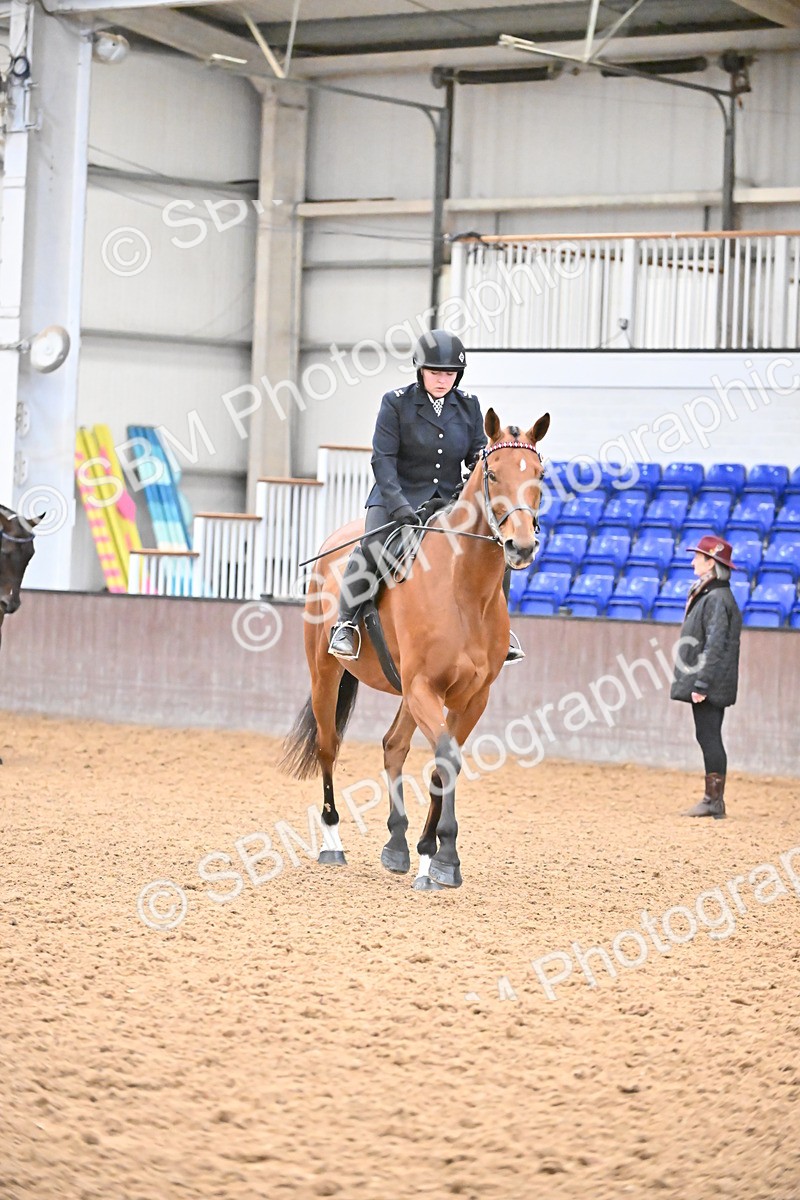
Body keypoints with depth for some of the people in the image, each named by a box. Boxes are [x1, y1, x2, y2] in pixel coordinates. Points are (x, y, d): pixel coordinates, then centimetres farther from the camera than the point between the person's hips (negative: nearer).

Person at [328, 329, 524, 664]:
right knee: (371, 546, -28)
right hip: (399, 495, -4)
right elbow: (383, 458, -12)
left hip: (450, 499, 4)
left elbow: (478, 455, 9)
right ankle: (346, 624, -18)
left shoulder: (468, 405, 5)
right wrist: (398, 504, -24)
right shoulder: (397, 403, -6)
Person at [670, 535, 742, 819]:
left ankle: (715, 801, -5)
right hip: (701, 682, 10)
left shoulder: (718, 599, -15)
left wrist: (702, 684, -23)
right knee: (708, 738, 11)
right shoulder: (706, 595, 16)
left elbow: (716, 645, -21)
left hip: (710, 683, -10)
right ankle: (712, 800, 15)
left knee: (709, 737, -7)